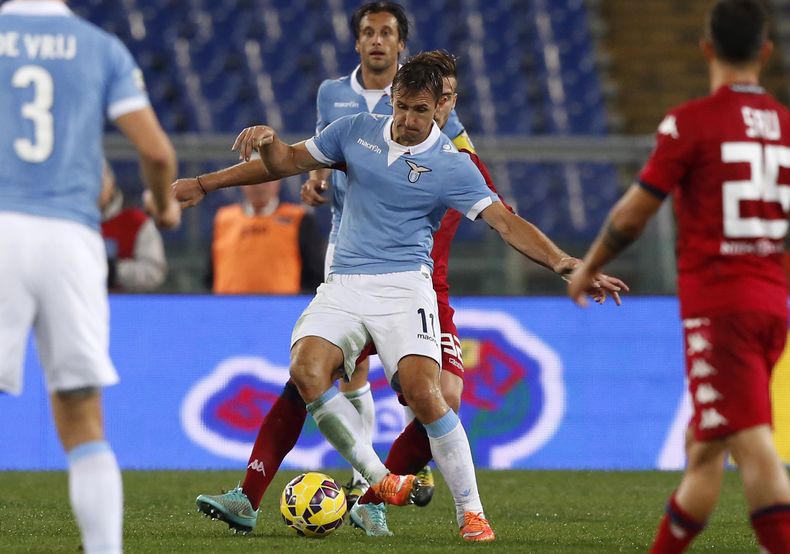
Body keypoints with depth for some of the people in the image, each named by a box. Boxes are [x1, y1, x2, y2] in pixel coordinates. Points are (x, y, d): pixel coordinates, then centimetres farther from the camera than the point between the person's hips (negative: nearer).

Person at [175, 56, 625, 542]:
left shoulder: (452, 165, -4)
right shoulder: (357, 131, 7)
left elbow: (506, 222, -10)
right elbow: (289, 161, 19)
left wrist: (560, 262, -23)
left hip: (403, 286, -3)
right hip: (343, 286, 3)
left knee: (424, 392, -23)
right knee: (307, 369, -24)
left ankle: (471, 512, -8)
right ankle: (379, 480, -13)